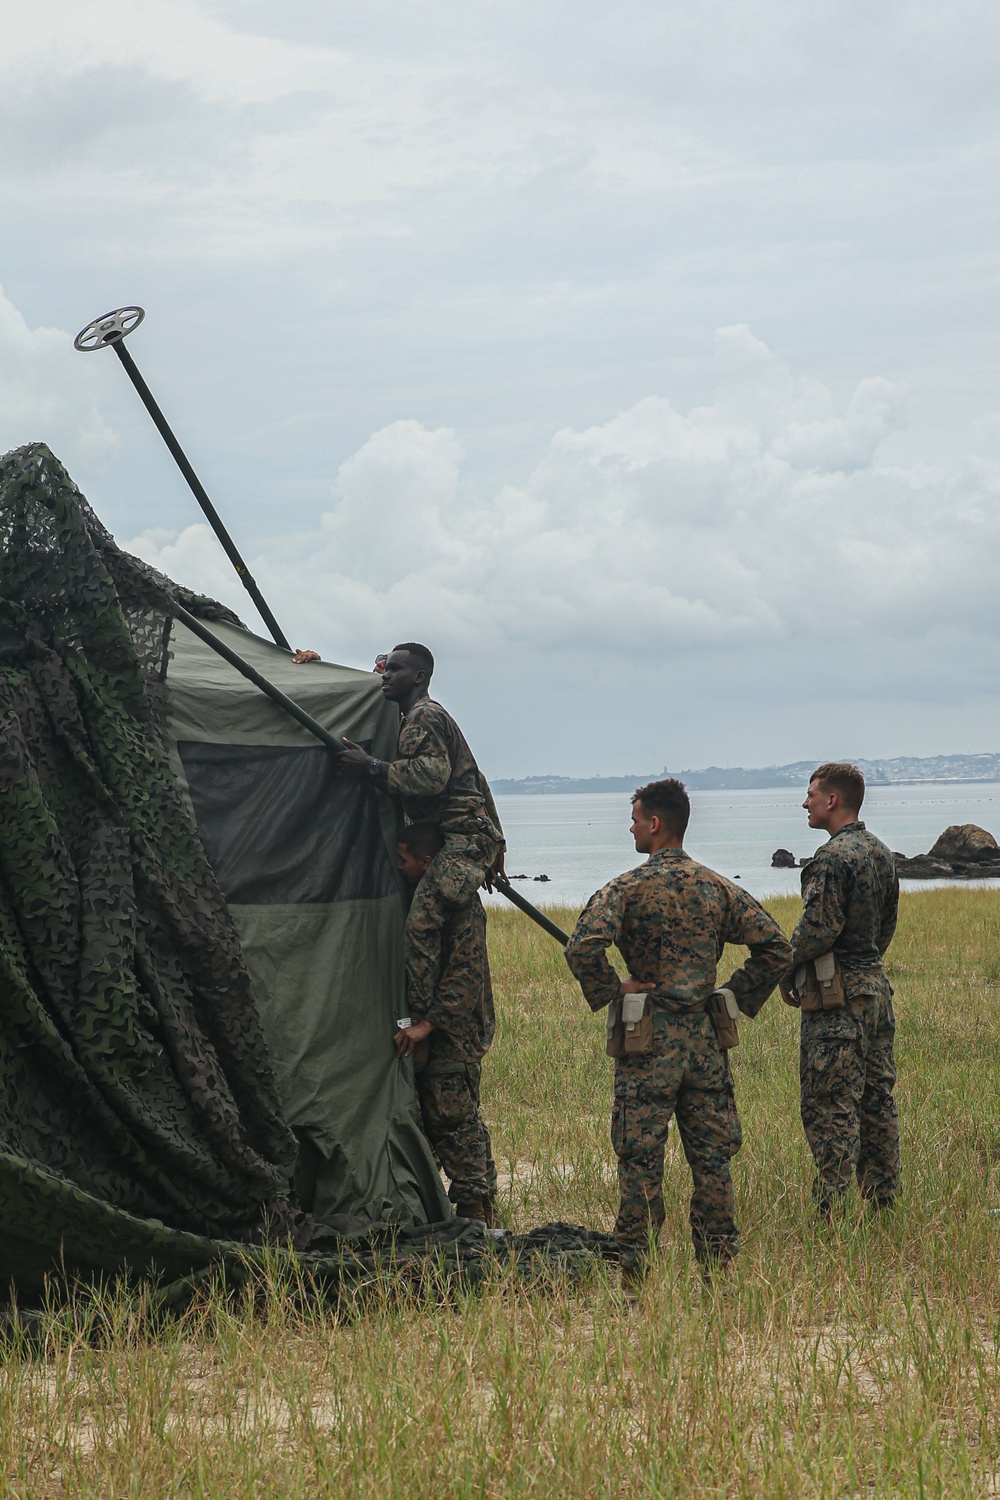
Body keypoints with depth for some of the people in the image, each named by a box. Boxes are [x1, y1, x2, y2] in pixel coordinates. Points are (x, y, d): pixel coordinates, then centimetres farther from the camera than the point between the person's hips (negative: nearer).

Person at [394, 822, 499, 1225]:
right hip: (422, 1040, 9)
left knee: (456, 1124, -8)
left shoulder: (462, 907, -16)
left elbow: (465, 976, -24)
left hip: (451, 1041, -9)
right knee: (428, 1124, 13)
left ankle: (478, 1217, -4)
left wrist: (427, 1025, -28)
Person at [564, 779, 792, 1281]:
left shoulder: (628, 887, -8)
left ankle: (633, 1268, 2)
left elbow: (582, 947, -23)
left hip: (649, 1038, -4)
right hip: (704, 1036, 4)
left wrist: (610, 991, -9)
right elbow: (776, 946, 5)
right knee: (712, 1157, 8)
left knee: (641, 1159, 0)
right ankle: (719, 1267, 12)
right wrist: (737, 997, 10)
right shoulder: (717, 887, 6)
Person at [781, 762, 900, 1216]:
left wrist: (788, 973, -5)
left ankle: (833, 1209, -7)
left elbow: (817, 931, -21)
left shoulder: (833, 858, -17)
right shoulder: (881, 853, 11)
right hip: (875, 985, 9)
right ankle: (884, 1202, 17)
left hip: (835, 996, -9)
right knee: (876, 1098, 12)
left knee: (831, 1107, -6)